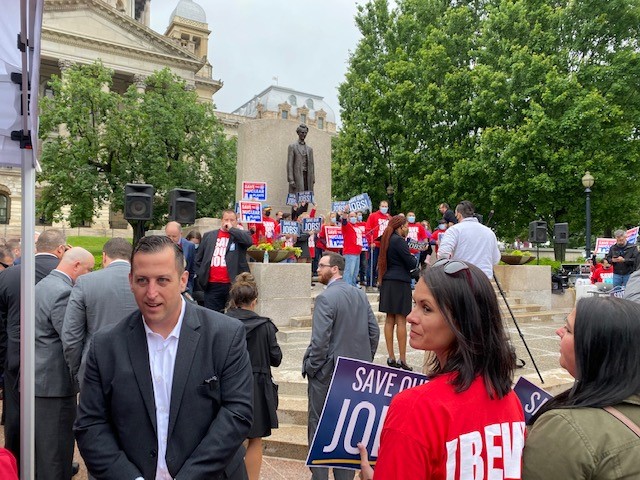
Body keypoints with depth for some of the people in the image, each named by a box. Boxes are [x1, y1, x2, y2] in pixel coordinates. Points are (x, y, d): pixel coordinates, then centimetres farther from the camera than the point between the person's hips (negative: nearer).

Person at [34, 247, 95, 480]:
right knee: (56, 450, 1)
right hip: (54, 383, -10)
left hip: (37, 379, 10)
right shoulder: (63, 292, -19)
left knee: (41, 447, 21)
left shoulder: (42, 285, 13)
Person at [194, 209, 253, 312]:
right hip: (212, 285, 2)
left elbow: (249, 241, -17)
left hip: (233, 285, -2)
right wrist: (200, 277, 12)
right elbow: (198, 259, 19)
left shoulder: (241, 235, 7)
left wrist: (231, 229, -9)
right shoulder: (209, 235, 15)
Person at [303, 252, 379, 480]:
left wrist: (309, 367, -7)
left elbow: (319, 341, -22)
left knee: (319, 427, 9)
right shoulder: (360, 294, 2)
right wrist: (364, 360, 15)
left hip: (327, 374, -6)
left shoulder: (325, 298, -18)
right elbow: (374, 331, 6)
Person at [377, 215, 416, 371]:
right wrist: (415, 259, 8)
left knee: (390, 319, 9)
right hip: (400, 282, -8)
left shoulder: (387, 239, 12)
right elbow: (411, 264, -14)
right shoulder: (399, 241, -13)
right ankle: (402, 360, -2)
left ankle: (391, 358, 15)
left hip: (387, 282, 8)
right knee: (401, 321, -5)